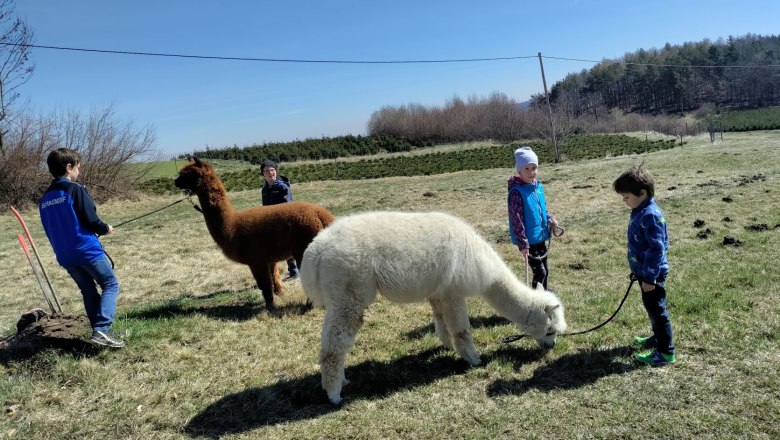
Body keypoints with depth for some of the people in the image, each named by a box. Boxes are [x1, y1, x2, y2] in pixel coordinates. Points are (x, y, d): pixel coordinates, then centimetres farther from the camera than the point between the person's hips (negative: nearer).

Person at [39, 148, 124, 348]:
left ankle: (99, 332, 16)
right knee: (110, 285, 0)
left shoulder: (45, 198, 13)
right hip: (87, 250, -7)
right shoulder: (75, 189, -9)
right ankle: (101, 329, -15)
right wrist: (105, 228, 6)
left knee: (88, 292, 15)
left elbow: (50, 229, 17)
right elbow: (91, 220, -13)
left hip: (64, 255, 7)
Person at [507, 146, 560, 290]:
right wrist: (523, 243, -22)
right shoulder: (516, 192, -20)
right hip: (528, 240, -8)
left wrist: (550, 218, -3)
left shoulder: (538, 186, 4)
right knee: (540, 272, -5)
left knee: (545, 270, 19)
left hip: (540, 237, 8)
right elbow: (516, 220, -20)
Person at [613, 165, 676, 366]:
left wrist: (649, 277, -22)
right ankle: (658, 337, 41)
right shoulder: (639, 211, 6)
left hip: (652, 274, -10)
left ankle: (666, 352, 11)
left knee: (657, 310, 0)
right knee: (651, 307, 23)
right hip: (644, 271, 10)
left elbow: (657, 249, -26)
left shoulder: (650, 215, -25)